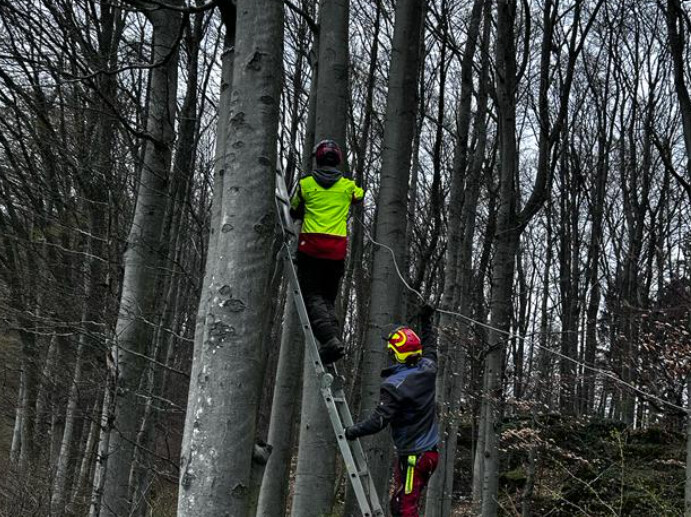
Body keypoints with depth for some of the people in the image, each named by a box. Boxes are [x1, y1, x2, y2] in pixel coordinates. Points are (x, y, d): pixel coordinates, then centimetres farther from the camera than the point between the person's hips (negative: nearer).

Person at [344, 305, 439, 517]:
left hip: (412, 455, -8)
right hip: (430, 451, 8)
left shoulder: (395, 385, -19)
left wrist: (353, 431, -8)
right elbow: (430, 347, 24)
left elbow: (379, 419, -21)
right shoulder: (427, 370, 2)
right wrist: (426, 322, 37)